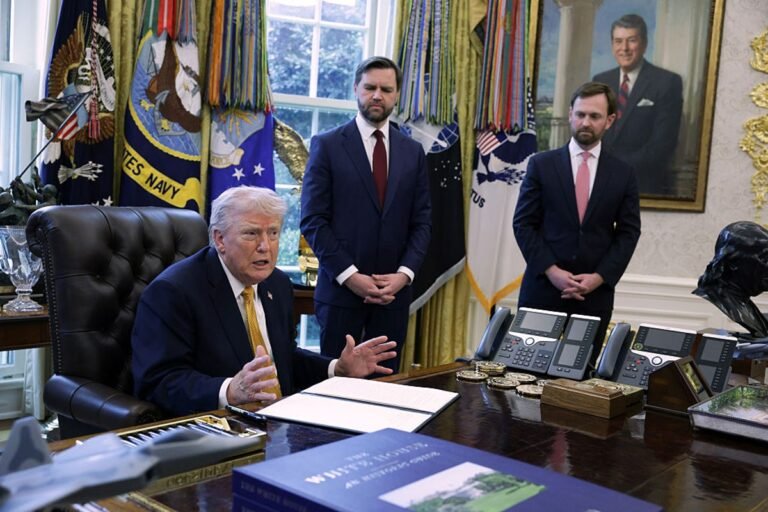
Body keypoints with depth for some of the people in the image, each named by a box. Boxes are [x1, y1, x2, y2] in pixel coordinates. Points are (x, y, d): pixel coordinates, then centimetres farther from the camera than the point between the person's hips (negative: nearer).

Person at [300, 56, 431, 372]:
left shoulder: (413, 152, 10)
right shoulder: (327, 145, 0)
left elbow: (421, 222, 8)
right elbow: (313, 220, -6)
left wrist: (404, 274, -7)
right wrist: (350, 276, -13)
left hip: (394, 292, 3)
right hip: (341, 288, -3)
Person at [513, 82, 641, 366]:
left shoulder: (623, 174, 6)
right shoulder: (542, 164, 2)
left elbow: (628, 233, 5)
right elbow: (523, 224, -1)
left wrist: (599, 277, -8)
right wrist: (551, 271, -12)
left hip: (595, 293, 1)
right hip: (543, 287, -1)